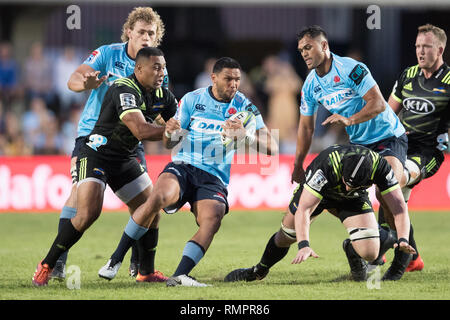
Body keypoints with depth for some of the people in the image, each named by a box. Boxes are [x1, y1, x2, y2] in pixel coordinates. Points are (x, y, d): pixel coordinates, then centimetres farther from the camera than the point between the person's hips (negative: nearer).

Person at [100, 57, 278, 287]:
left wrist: (244, 137, -23)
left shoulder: (244, 106, 4)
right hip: (184, 166, 0)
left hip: (214, 179, 0)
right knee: (158, 197, -31)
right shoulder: (192, 99, 7)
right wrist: (170, 132, -14)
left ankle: (179, 276, -37)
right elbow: (169, 143, 11)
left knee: (213, 218, -31)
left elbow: (271, 147, -4)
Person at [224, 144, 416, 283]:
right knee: (285, 238, 9)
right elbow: (303, 209, -43)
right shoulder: (326, 166, -43)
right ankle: (259, 270, 40)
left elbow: (399, 206, -31)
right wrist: (304, 245, -56)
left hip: (353, 201, 1)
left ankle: (352, 250, 19)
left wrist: (402, 239, -47)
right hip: (312, 191, -1)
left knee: (369, 253, -18)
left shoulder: (379, 166, -37)